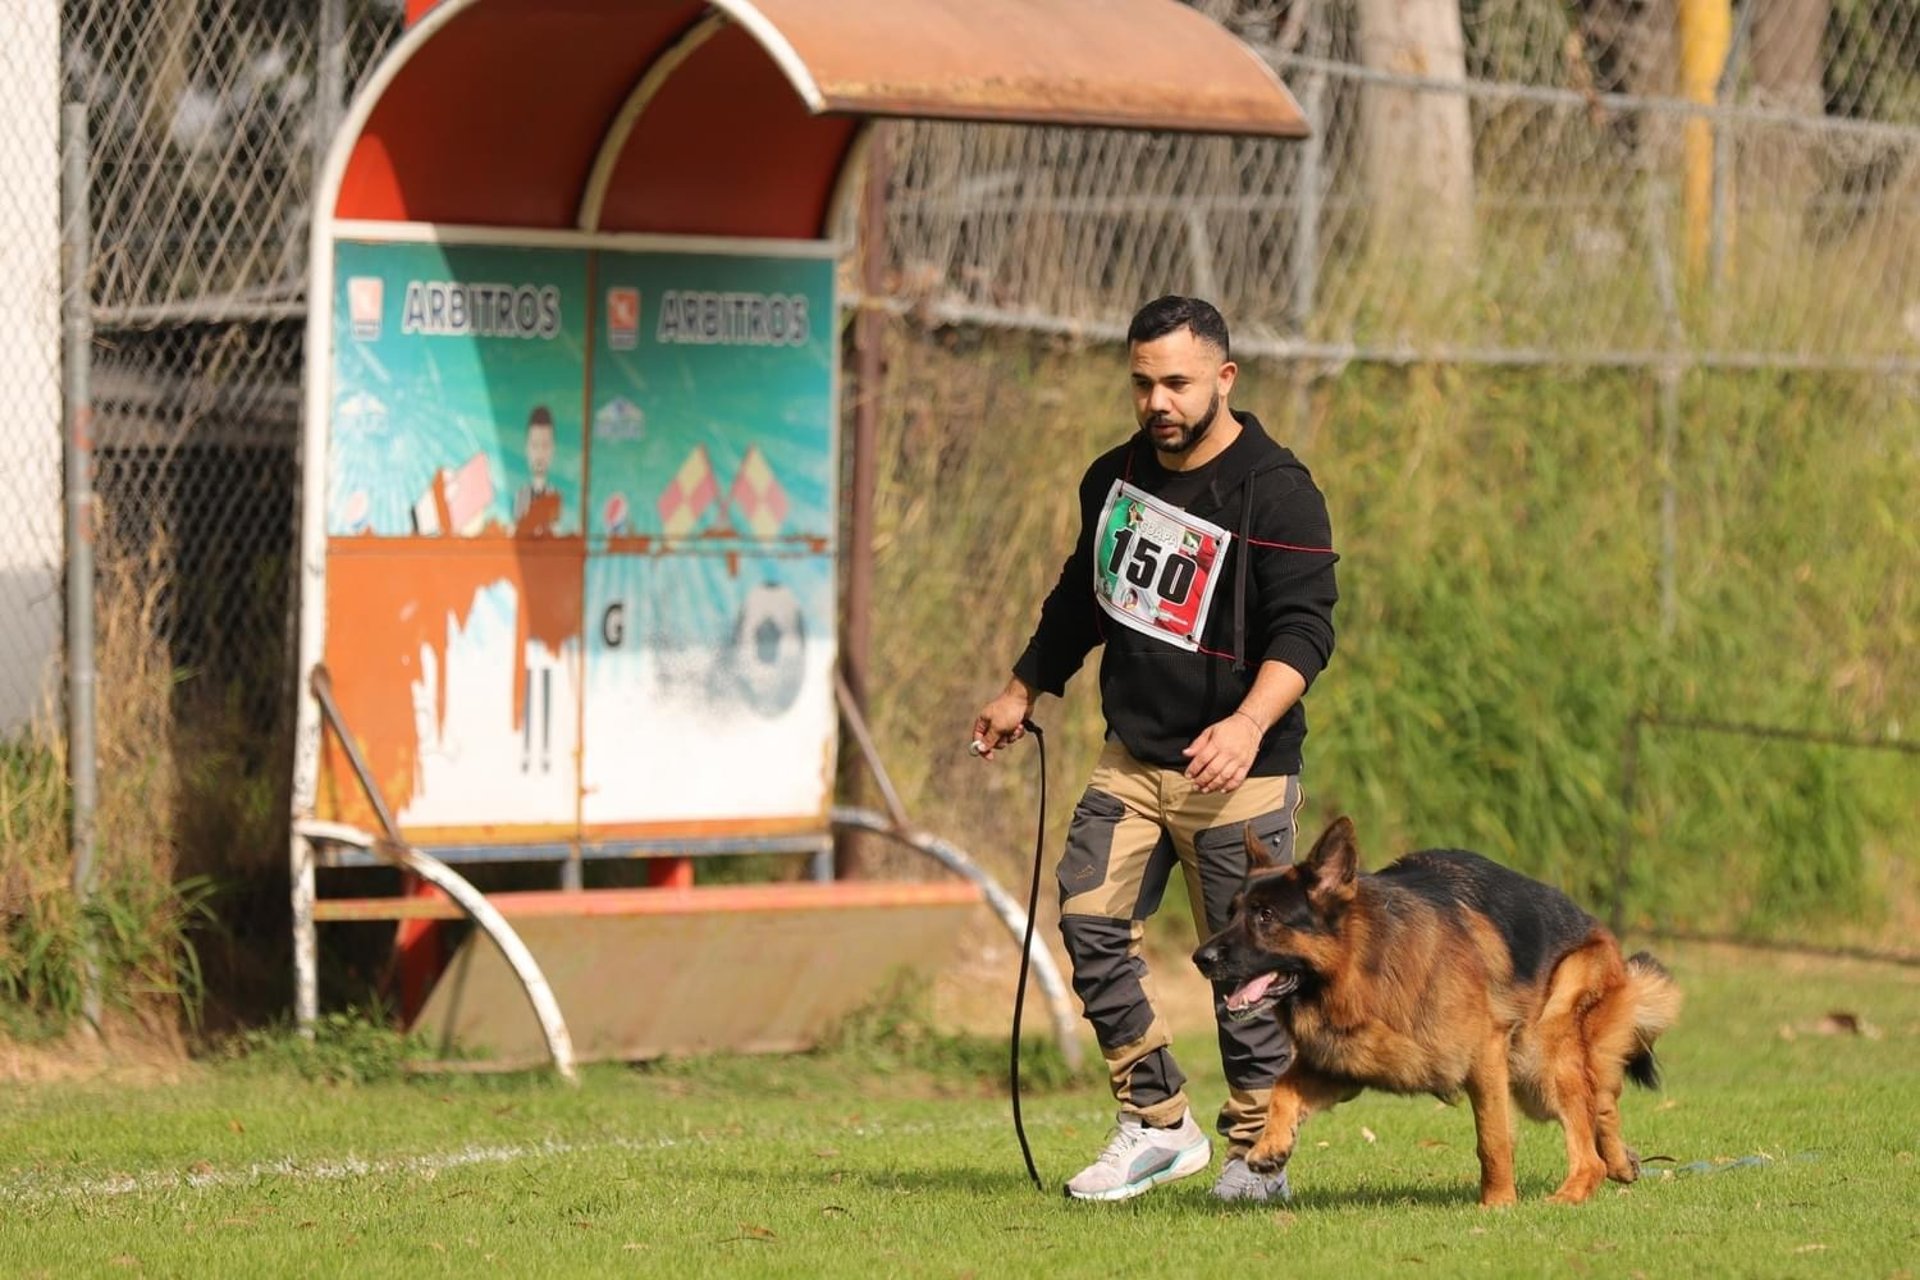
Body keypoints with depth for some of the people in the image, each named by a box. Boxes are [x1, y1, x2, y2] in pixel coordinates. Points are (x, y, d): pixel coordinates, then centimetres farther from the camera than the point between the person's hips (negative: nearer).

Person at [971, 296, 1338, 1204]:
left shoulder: (1276, 491, -12)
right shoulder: (1116, 478, 10)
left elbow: (1304, 627, -20)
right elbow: (1082, 594, 27)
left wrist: (1250, 723, -35)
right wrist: (1024, 692, 33)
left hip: (1239, 774, -6)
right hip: (1132, 760, 6)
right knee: (1090, 923, -3)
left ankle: (1258, 1152, 9)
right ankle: (1158, 1126, 7)